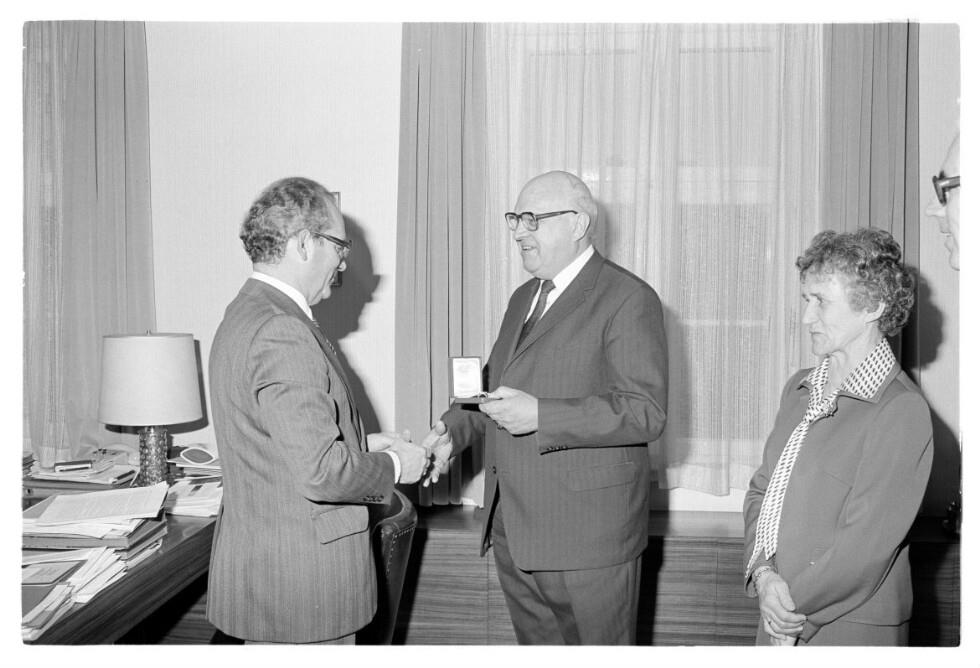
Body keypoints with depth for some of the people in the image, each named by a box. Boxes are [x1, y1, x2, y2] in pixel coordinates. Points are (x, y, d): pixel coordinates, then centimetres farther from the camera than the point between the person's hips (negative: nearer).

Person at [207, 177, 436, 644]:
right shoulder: (282, 333, -23)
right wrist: (394, 466, -11)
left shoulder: (245, 314, 9)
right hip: (299, 576, -10)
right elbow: (320, 471, -27)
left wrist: (361, 443, 11)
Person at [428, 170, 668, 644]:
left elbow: (645, 413, -19)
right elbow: (493, 382, 21)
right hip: (513, 533, 8)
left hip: (587, 538, -7)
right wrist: (453, 431, 2)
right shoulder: (524, 298, 16)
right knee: (537, 647, 19)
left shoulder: (628, 299, -11)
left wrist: (540, 416, -26)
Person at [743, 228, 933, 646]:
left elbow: (868, 544, -19)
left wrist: (793, 610, -13)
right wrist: (762, 573, -8)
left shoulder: (902, 410, -16)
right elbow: (760, 490, 7)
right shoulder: (799, 388, 7)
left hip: (848, 631, -6)